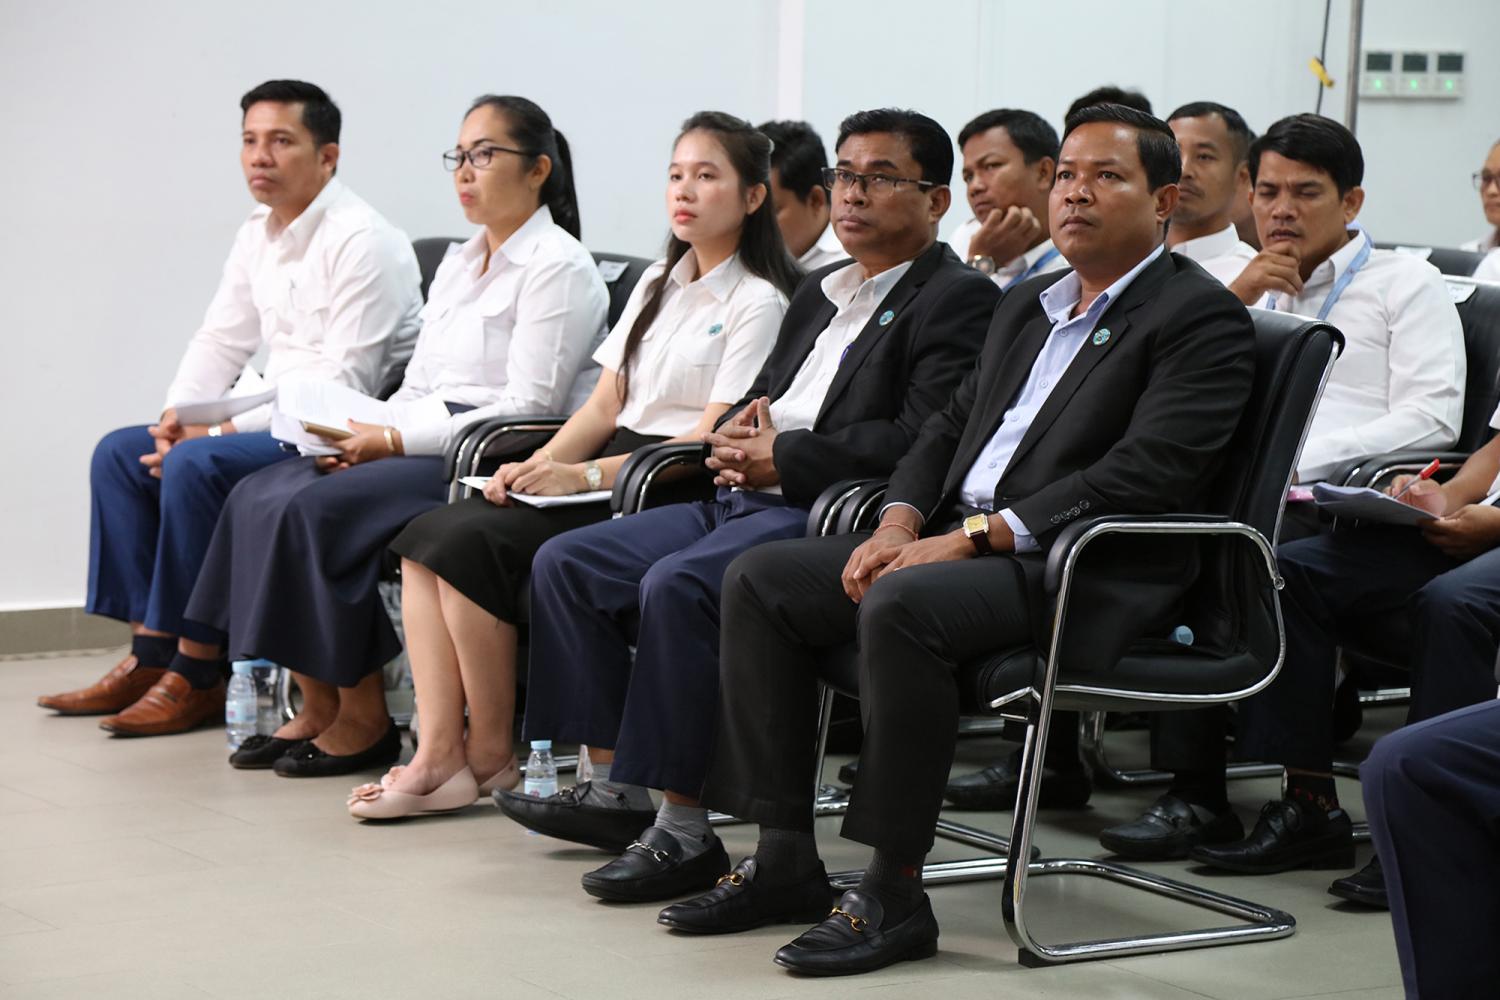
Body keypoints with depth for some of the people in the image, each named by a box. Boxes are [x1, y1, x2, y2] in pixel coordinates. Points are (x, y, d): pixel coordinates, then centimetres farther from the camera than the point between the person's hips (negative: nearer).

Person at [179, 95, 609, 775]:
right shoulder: (457, 265, 21)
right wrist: (364, 436, -2)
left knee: (319, 506, -26)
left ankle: (364, 716, -14)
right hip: (431, 448, 9)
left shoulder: (557, 267, -7)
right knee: (260, 494, -11)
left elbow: (528, 407, -16)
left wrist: (396, 439, -16)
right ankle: (316, 703, -9)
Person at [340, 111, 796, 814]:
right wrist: (539, 467, -4)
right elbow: (606, 403, 16)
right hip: (611, 472, 8)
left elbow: (716, 437, -13)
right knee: (426, 539, -14)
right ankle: (439, 754, -19)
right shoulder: (658, 283, 20)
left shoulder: (759, 301, -5)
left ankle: (491, 754, -9)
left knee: (470, 545, -23)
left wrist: (583, 476, -20)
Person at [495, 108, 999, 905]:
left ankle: (685, 830, -24)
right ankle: (614, 789, 1)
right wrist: (735, 435, 4)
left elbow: (923, 443, -17)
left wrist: (782, 458, -13)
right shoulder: (819, 293, 24)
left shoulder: (959, 300, -5)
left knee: (676, 587, -32)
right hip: (745, 503, 10)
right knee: (565, 562, 0)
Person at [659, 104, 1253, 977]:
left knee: (901, 605, -34)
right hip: (955, 540, 9)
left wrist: (971, 537, -20)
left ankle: (895, 894, -25)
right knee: (760, 580, -3)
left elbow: (1143, 476, -17)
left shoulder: (1203, 318, -6)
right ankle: (786, 857, -2)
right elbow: (951, 427, 22)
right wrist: (899, 523, 0)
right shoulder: (1026, 306, 23)